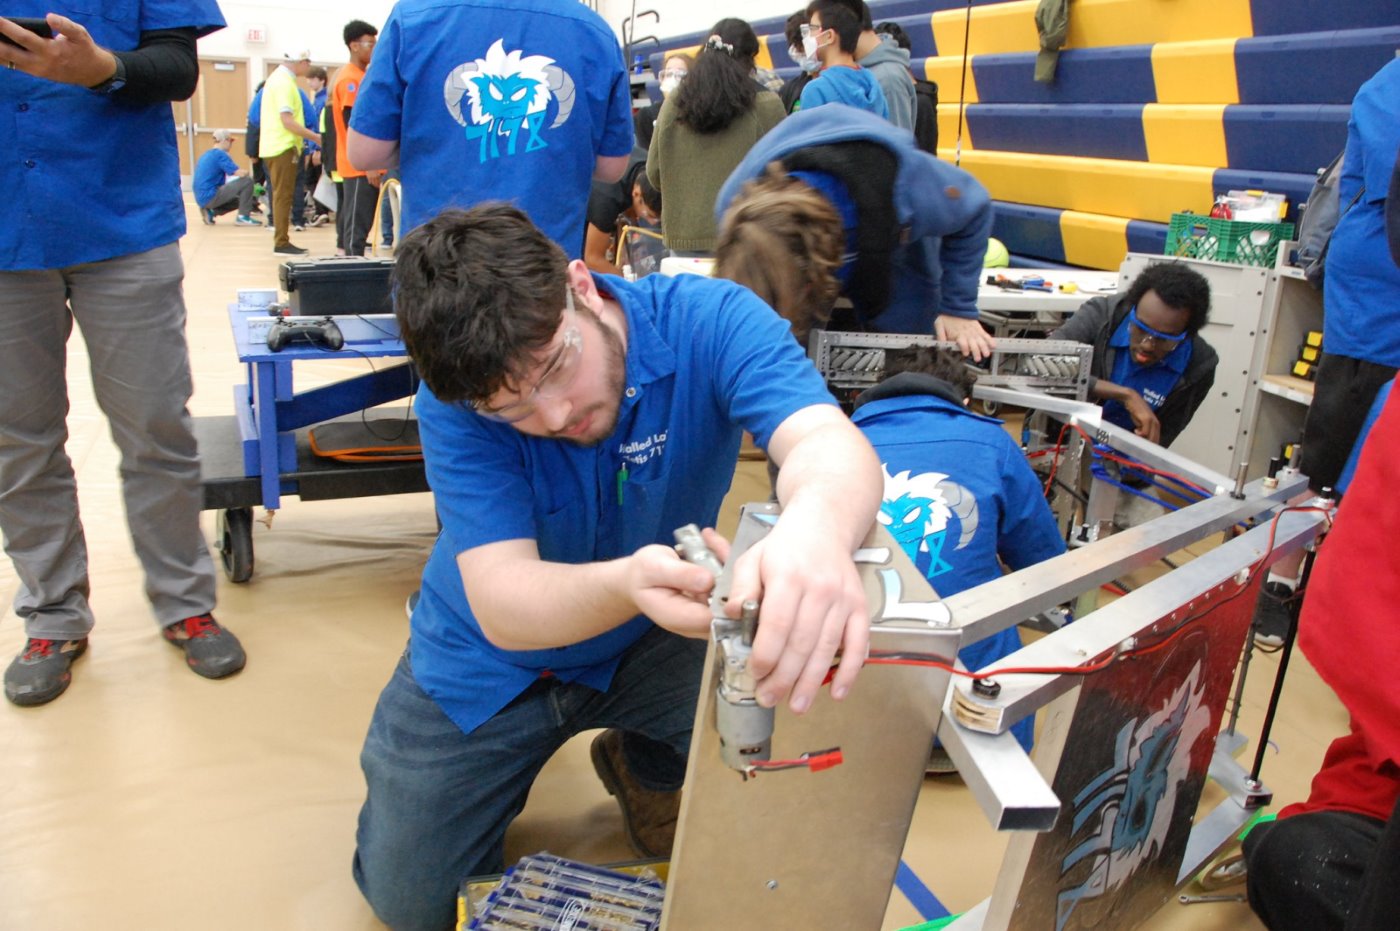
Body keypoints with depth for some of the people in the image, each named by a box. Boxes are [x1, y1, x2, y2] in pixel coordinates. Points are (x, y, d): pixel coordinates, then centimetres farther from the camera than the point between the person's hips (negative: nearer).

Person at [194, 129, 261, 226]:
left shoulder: (206, 155, 19)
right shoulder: (220, 154, -9)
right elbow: (240, 173, -17)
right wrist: (247, 172, 7)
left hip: (202, 199, 9)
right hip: (210, 196, -9)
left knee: (239, 199, 27)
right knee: (247, 182, -10)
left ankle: (210, 212, 10)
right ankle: (243, 217, -7)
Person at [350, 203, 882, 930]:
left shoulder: (709, 322, -27)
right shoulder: (457, 401, -26)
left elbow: (829, 443, -44)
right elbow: (503, 608, -34)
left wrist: (816, 525, -70)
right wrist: (627, 583, -57)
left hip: (648, 648, 0)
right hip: (490, 665, 0)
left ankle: (645, 770, 9)